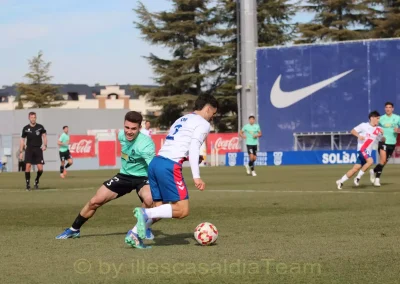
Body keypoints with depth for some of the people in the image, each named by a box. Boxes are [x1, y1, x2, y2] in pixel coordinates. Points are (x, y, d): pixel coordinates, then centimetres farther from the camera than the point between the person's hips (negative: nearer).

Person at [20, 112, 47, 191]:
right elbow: (22, 140, 7)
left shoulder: (40, 127, 0)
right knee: (28, 166, -14)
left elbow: (44, 136, 5)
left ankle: (36, 181, 20)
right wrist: (21, 152, 3)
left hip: (38, 149, 0)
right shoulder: (26, 128, 1)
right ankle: (28, 184, -3)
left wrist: (45, 145, -14)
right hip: (29, 149, 0)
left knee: (40, 168, -7)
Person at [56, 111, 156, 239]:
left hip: (142, 177, -6)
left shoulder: (145, 144, -32)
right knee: (95, 201, 2)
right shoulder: (122, 135, -10)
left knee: (150, 200, -37)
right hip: (124, 175, 6)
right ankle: (74, 229, 24)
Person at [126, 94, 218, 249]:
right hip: (170, 166, -9)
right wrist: (196, 176, -15)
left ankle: (134, 234, -1)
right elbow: (193, 149, -10)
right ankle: (145, 213, -21)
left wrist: (191, 158, 33)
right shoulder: (203, 124, 3)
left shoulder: (181, 120, 29)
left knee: (160, 209, 13)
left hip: (155, 162, 9)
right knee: (182, 210, -6)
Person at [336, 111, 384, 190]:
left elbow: (383, 140, 13)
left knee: (355, 168, 1)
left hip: (368, 151, 6)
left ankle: (341, 181, 11)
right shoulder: (364, 125, -2)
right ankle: (358, 177, -16)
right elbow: (353, 131, 1)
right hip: (362, 148, -6)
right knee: (370, 161, -29)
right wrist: (358, 136, -18)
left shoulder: (378, 129, 11)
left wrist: (382, 134, -8)